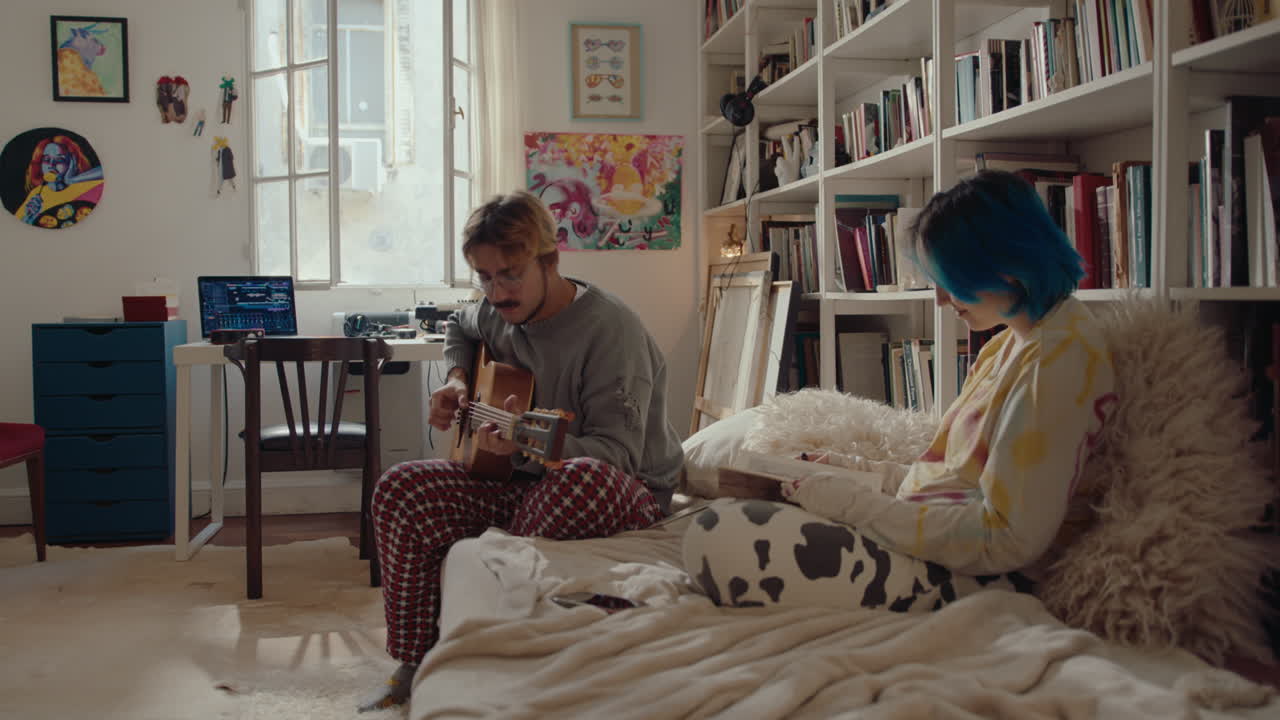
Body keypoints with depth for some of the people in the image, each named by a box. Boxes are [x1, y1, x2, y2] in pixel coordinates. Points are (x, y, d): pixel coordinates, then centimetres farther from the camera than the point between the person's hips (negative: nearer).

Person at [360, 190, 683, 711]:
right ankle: (414, 666, -2)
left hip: (629, 491, -6)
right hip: (527, 479, 7)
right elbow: (458, 329, 29)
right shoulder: (500, 315, 2)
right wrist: (457, 379, 7)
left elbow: (616, 452, -27)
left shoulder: (610, 329, -21)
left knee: (581, 478, -43)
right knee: (401, 491, -12)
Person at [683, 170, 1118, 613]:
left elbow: (1009, 541, -20)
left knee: (713, 539, -22)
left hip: (967, 576, -10)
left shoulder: (1060, 356, -17)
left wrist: (855, 502, -16)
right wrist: (864, 472, 11)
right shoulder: (1014, 341, 15)